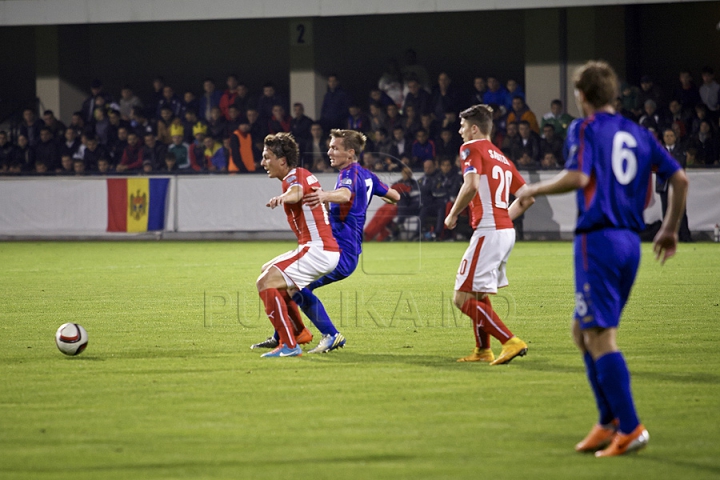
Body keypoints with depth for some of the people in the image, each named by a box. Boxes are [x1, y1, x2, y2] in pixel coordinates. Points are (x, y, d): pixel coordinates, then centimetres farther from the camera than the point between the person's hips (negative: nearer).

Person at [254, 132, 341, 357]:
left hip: (318, 250, -11)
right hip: (324, 249, 11)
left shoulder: (294, 177, -13)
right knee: (268, 271, 28)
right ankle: (299, 333, 34)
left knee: (265, 282, -21)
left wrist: (282, 198, -62)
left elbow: (296, 192, -41)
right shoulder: (302, 175, 18)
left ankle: (289, 345, -24)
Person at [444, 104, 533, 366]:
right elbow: (527, 198, 19)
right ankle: (483, 350, 29)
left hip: (488, 232, -9)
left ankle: (511, 342, -16)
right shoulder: (501, 157, 20)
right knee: (479, 293, 24)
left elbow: (471, 185, -22)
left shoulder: (472, 148, -5)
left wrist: (453, 215, -9)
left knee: (463, 299, -9)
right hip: (506, 231, 9)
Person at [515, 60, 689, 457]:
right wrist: (670, 230, 24)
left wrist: (534, 190, -2)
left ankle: (630, 427, -13)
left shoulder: (584, 128, -3)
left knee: (600, 336, -7)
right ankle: (609, 423, 13)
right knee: (583, 331, 17)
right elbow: (679, 178, 13)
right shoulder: (638, 133, 16)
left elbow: (578, 177, -18)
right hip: (630, 241, 7)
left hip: (598, 239, -7)